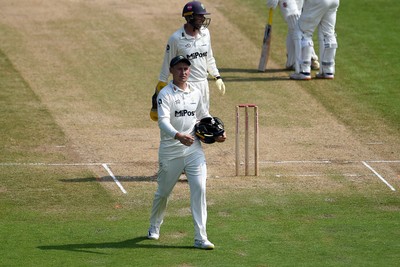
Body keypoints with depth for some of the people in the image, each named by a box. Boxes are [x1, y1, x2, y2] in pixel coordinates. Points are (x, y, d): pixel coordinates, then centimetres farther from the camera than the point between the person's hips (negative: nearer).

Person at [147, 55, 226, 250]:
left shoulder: (196, 93, 10)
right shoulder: (166, 94, -9)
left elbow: (204, 116, 26)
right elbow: (163, 121, -24)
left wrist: (218, 132, 9)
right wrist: (178, 135, -42)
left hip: (194, 150, 4)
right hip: (170, 152, -4)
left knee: (199, 189, -11)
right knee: (163, 192, 11)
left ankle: (200, 237, -12)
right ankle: (154, 227, 38)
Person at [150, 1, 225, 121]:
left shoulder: (205, 33, 5)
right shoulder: (176, 38, -13)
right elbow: (167, 64, -5)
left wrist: (217, 77, 14)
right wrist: (160, 87, -4)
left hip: (203, 84, 6)